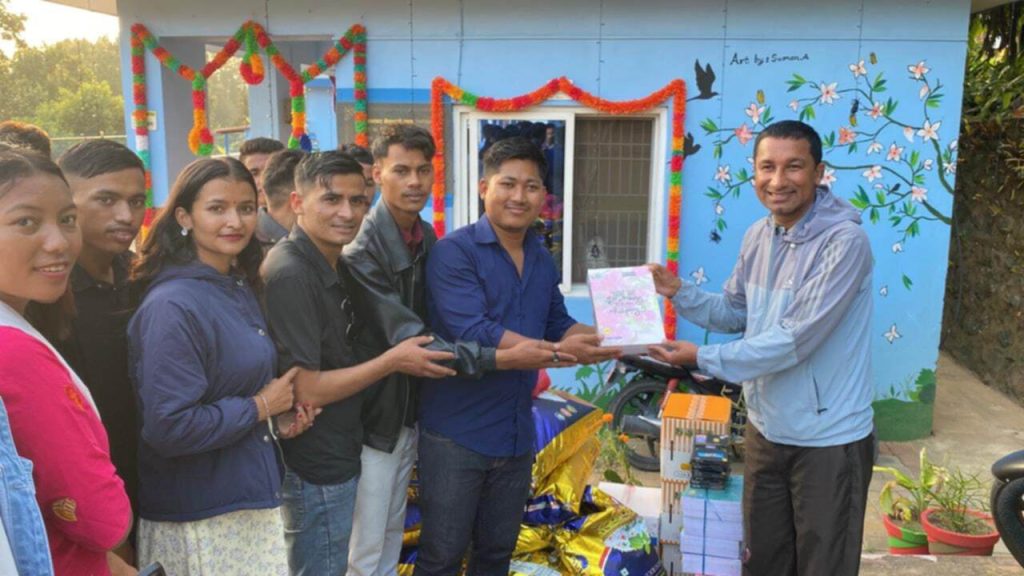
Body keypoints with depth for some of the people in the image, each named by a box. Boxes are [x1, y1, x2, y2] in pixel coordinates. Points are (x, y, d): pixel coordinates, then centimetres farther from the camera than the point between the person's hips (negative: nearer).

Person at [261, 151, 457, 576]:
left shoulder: (332, 265, 7)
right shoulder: (290, 275, -23)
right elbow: (306, 390, -25)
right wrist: (393, 361, -18)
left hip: (337, 457, 9)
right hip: (315, 470, -9)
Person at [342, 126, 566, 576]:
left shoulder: (427, 238, 3)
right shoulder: (362, 251, -22)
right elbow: (409, 340, -27)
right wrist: (501, 358, -33)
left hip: (409, 410, 7)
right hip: (373, 416, -7)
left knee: (391, 536, 20)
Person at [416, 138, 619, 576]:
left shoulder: (542, 261, 7)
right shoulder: (454, 252, -15)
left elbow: (558, 325, 15)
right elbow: (473, 333, -26)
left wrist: (602, 339, -5)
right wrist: (559, 353, -31)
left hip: (516, 433, 6)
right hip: (456, 434, -6)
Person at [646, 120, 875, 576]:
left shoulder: (844, 241, -22)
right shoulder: (757, 236, 2)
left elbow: (796, 339, -27)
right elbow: (736, 314, 13)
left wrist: (704, 358, -24)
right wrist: (678, 292, -3)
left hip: (828, 441, -7)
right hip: (766, 430, 7)